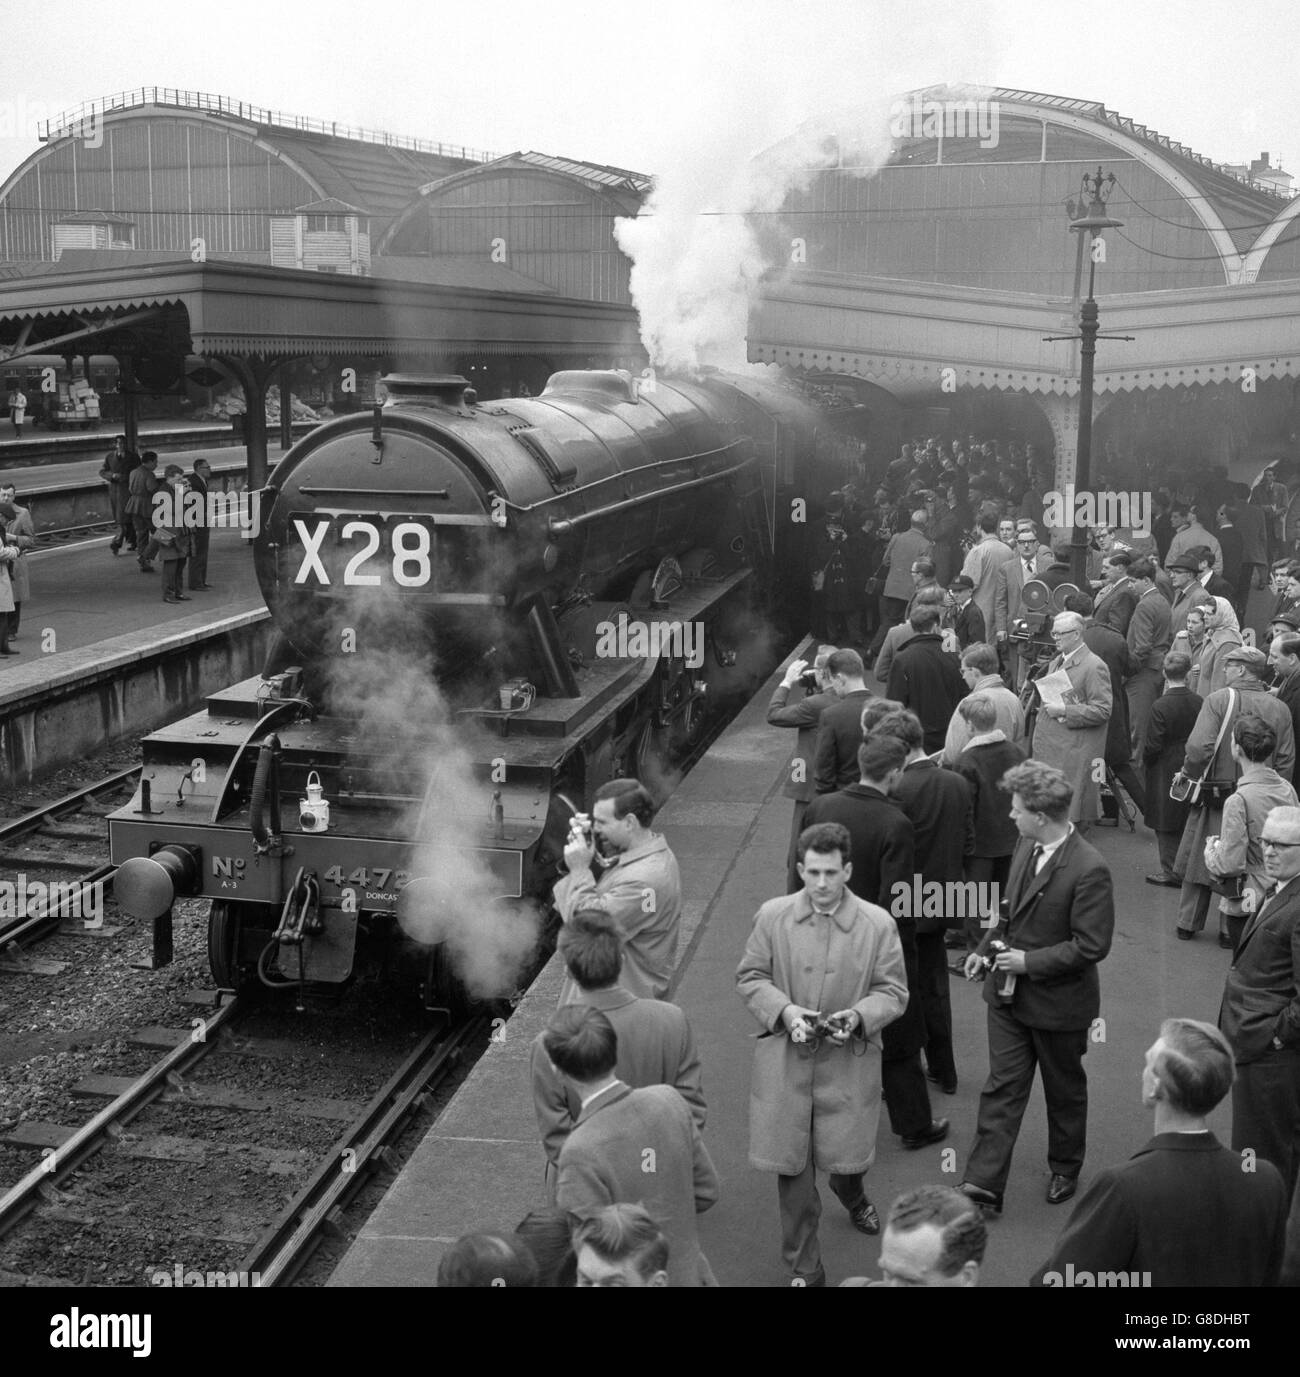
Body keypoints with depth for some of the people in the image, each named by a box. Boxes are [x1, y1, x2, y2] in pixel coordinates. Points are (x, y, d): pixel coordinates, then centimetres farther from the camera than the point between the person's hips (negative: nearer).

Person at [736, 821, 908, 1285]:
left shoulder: (878, 924, -7)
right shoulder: (772, 916, -5)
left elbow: (894, 991, -1)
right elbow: (750, 977, 2)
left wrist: (859, 1015, -19)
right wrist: (784, 1010, -15)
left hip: (850, 1061, 0)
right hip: (785, 1060, 0)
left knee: (846, 1153, 13)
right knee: (792, 1163, 4)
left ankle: (851, 1193, 54)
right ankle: (804, 1266, 21)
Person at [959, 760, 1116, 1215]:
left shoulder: (1089, 870, -25)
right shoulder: (1027, 846, -1)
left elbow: (1092, 946, -23)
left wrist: (1029, 961, -22)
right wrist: (986, 948, 1)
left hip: (1057, 1002, -6)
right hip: (1009, 992, 6)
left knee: (1064, 1091, 17)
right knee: (1001, 1088, 5)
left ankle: (1065, 1169, 39)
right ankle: (983, 1184, 8)